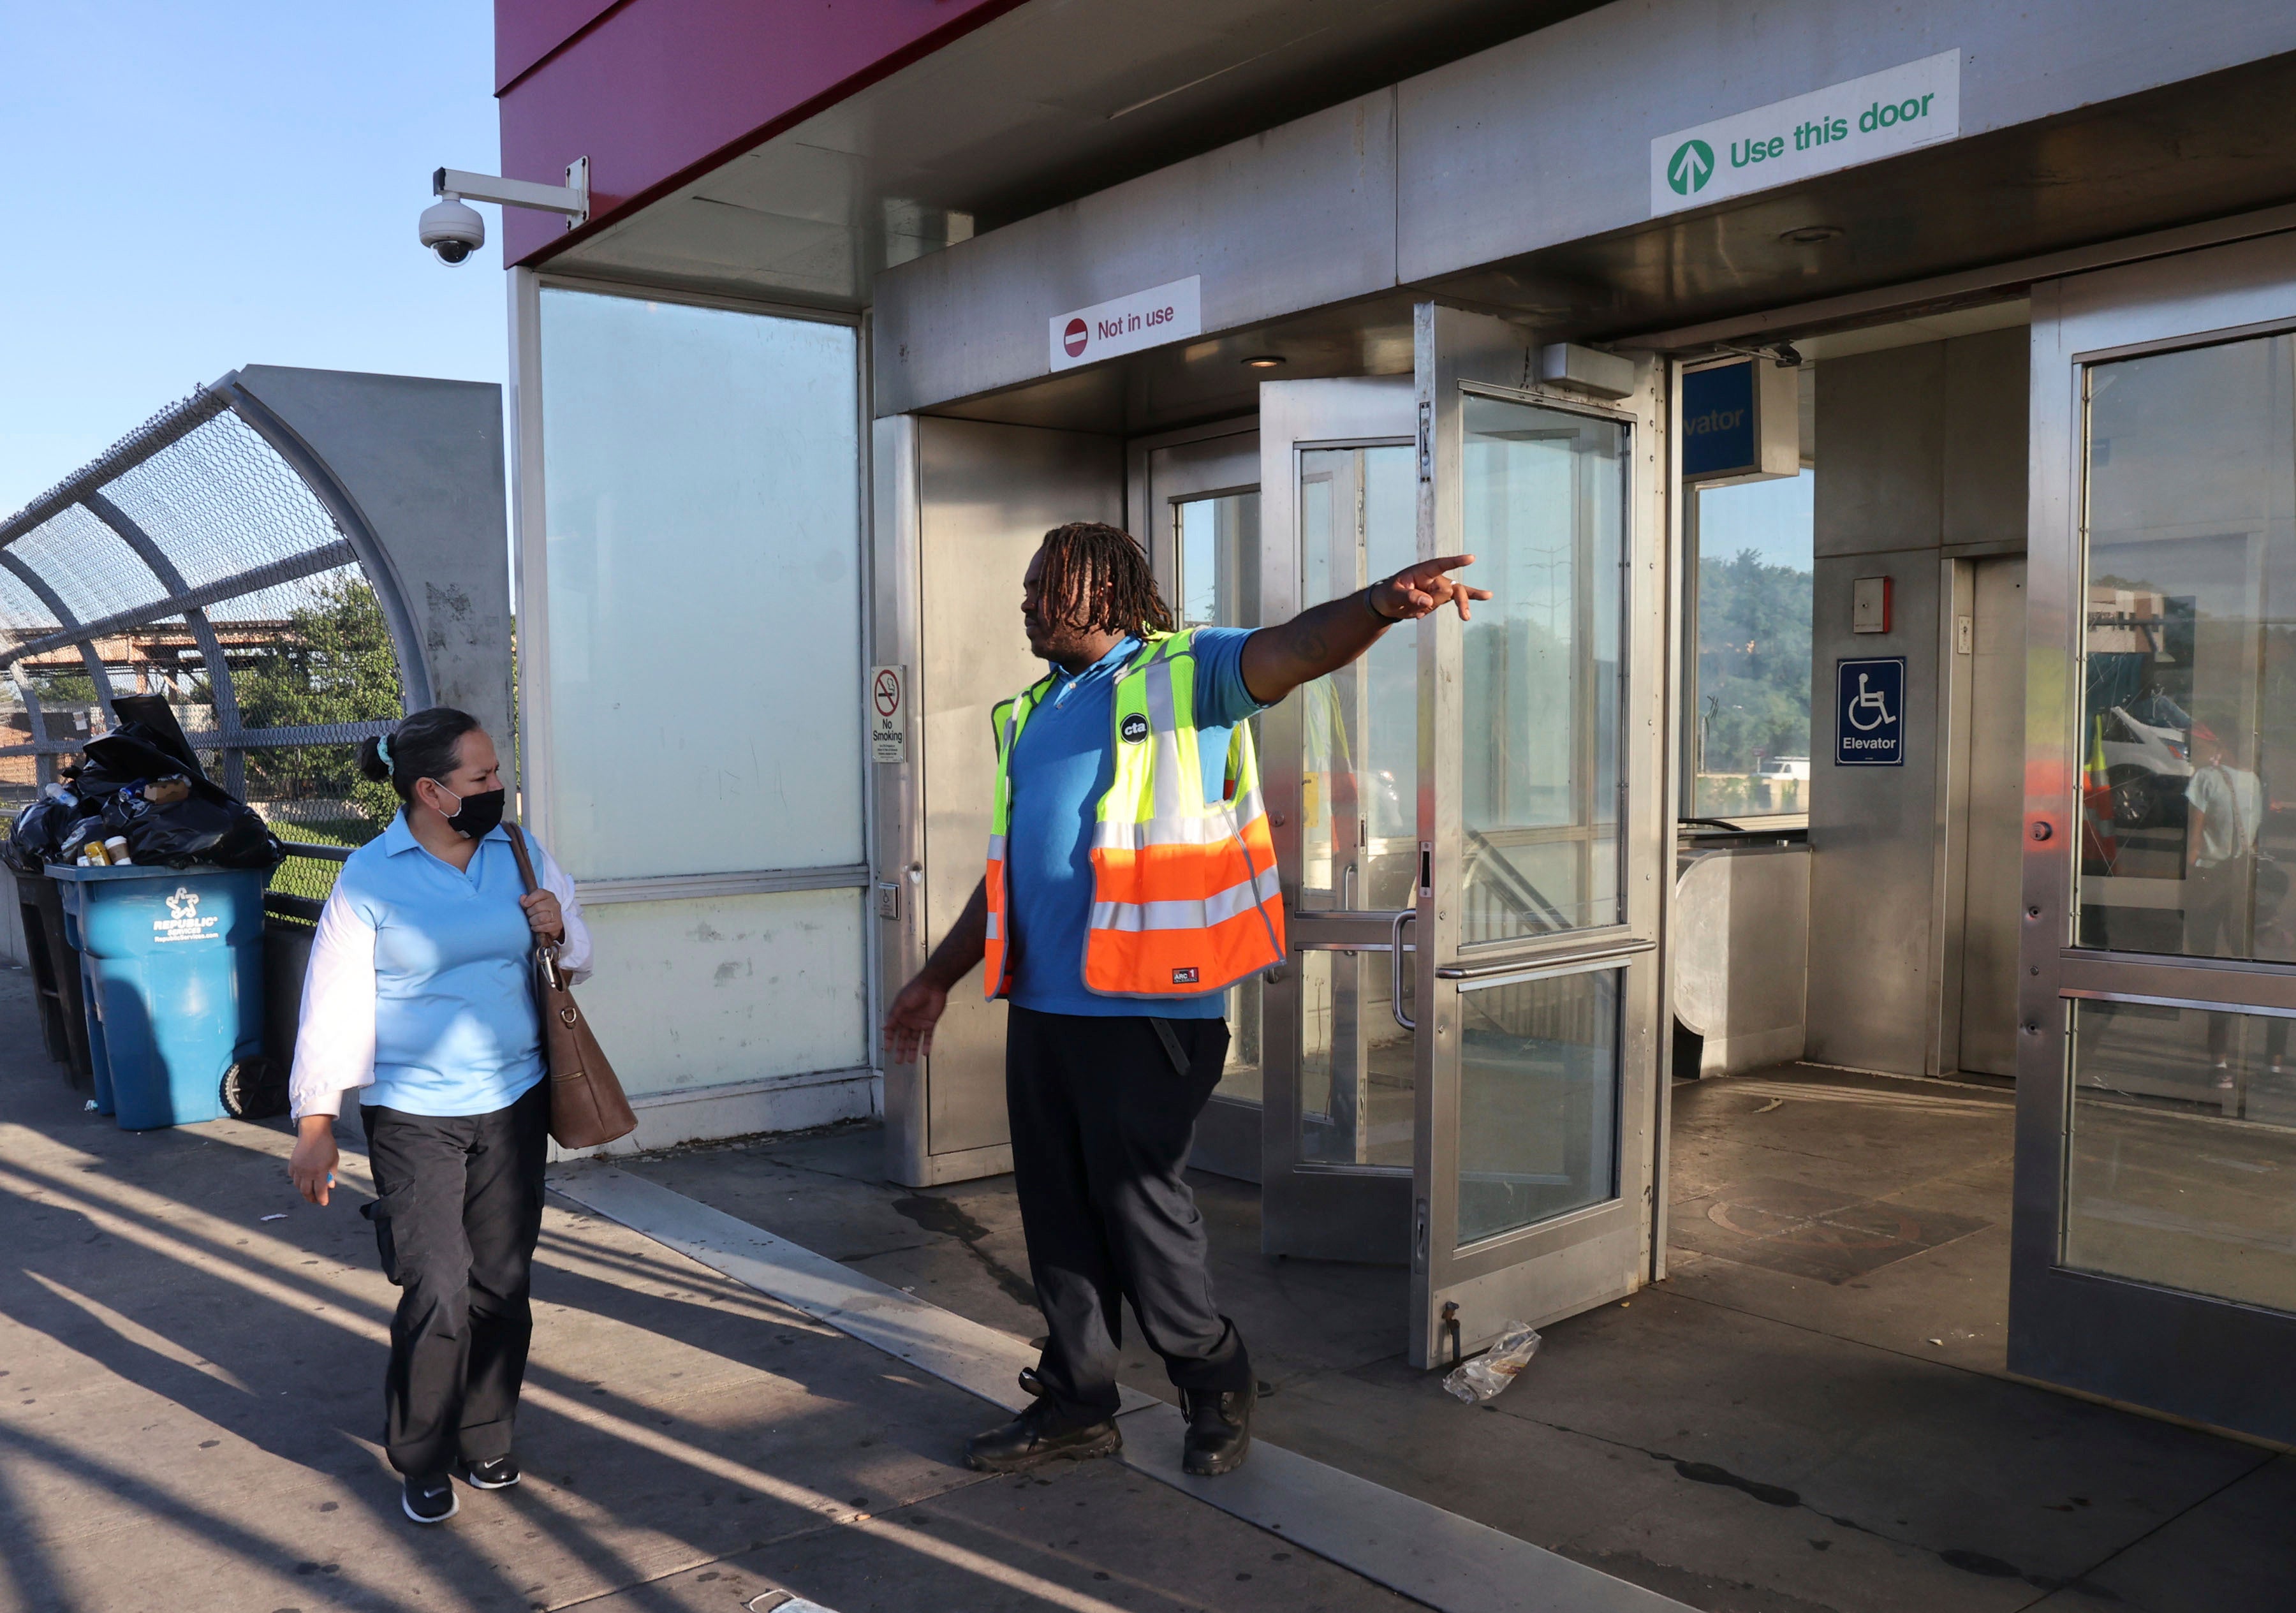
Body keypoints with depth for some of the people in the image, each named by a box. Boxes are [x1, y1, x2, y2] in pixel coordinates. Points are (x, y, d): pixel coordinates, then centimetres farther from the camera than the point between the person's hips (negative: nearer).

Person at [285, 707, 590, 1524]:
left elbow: (577, 959, 13)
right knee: (436, 1294, -5)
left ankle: (485, 1439, 30)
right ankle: (422, 1461, 17)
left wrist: (560, 932, -11)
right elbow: (333, 1004, -8)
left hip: (514, 1104, 4)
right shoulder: (370, 876, -10)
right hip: (414, 1116, -4)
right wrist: (315, 1125, -8)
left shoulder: (520, 855, 1)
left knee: (501, 1286, 11)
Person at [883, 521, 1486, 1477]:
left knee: (1139, 1209, 0)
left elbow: (1299, 649, -21)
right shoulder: (1029, 715, 20)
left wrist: (1380, 603, -42)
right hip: (1040, 1006, 7)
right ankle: (1076, 1406, 27)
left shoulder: (1185, 672, -1)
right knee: (1057, 1213, 11)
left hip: (1144, 1008, -7)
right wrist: (939, 978, 29)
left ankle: (1216, 1385, 23)